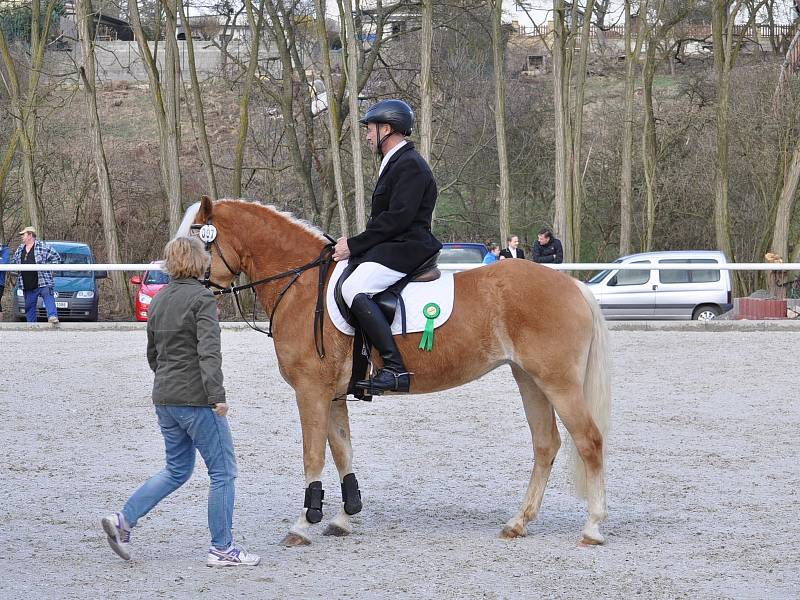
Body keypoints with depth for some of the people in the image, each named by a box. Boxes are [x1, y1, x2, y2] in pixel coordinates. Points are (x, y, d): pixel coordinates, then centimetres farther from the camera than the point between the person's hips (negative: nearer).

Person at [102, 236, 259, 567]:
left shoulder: (158, 300, 11)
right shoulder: (201, 298, -13)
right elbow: (208, 351, -22)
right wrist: (217, 396, -25)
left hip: (164, 399, 8)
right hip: (196, 399, -8)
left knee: (177, 469, 20)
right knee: (223, 472, 3)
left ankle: (124, 519, 9)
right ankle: (222, 549, 6)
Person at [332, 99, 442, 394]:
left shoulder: (410, 165, -12)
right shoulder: (395, 163, 22)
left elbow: (397, 218, -21)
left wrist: (355, 245, -17)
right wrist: (353, 243, 8)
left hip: (405, 249, -12)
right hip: (389, 247, 12)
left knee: (353, 289, -30)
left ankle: (395, 368, -35)